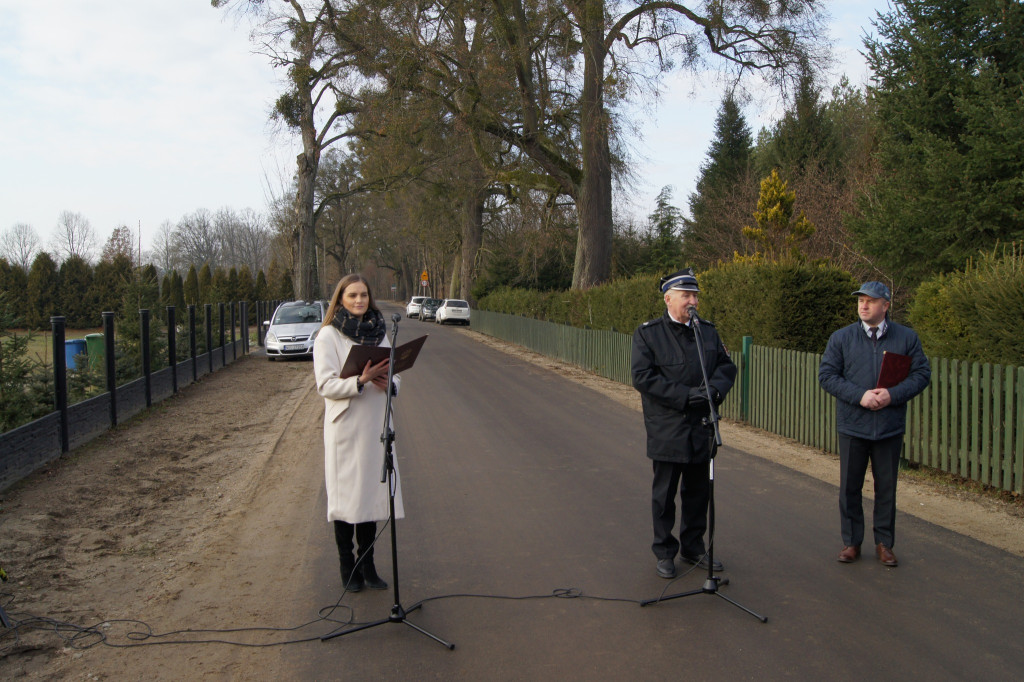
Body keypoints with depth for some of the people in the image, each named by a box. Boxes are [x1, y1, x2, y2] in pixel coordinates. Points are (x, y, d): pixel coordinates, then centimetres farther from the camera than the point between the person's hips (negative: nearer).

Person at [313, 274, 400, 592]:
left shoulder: (380, 332, 11)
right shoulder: (328, 336, -4)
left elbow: (394, 374, 14)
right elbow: (326, 384, -12)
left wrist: (388, 382, -9)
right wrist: (361, 380, -26)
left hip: (376, 426, 5)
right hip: (345, 428, -4)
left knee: (372, 495, 8)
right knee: (345, 498, 2)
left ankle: (367, 565, 19)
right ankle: (348, 567, 15)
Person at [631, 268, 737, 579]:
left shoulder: (708, 331, 9)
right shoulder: (647, 333, -6)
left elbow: (727, 366, 8)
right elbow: (642, 377, -15)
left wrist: (715, 387, -15)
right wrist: (686, 395, -21)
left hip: (701, 428, 4)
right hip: (667, 431, -4)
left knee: (698, 492, 14)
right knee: (664, 495, 7)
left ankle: (693, 548, 30)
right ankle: (665, 553, 22)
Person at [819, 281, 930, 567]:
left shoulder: (907, 337, 2)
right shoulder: (841, 338, 1)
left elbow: (922, 373, 0)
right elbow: (826, 375, -3)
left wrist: (893, 395, -16)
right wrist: (860, 396, -16)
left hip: (890, 427, 0)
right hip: (852, 426, 0)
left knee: (886, 488, 8)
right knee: (849, 487, 7)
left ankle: (884, 543, 22)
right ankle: (851, 541, 21)